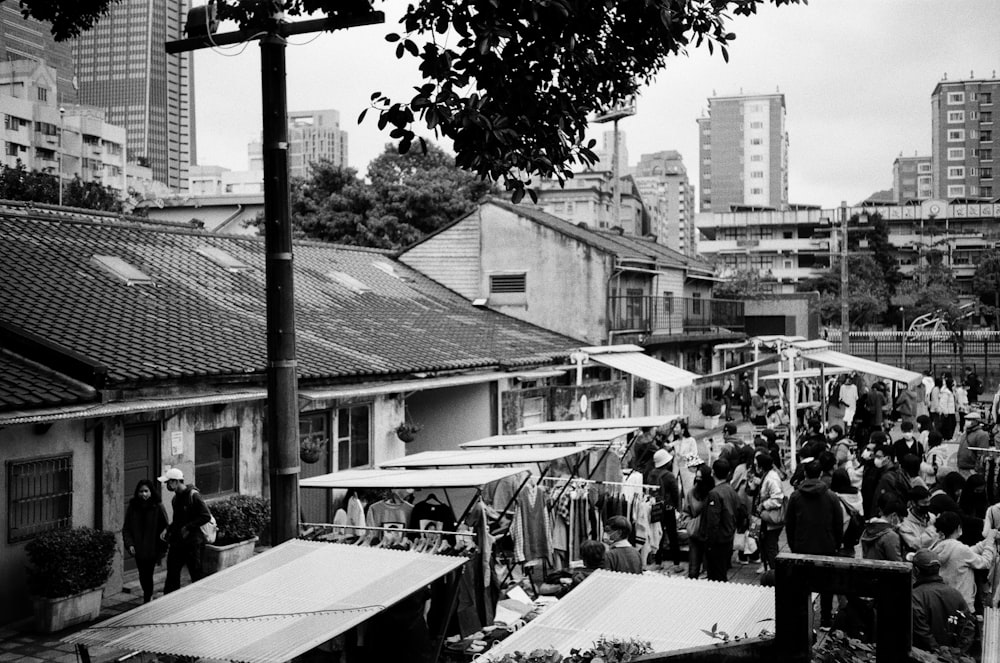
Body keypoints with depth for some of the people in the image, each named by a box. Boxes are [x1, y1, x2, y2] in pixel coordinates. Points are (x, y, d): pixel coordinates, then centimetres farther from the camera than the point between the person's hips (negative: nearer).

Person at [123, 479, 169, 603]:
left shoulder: (158, 507, -7)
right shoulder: (132, 507, 1)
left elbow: (164, 528, -4)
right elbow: (126, 528, 6)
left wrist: (162, 550, -9)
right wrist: (129, 544, -8)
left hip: (152, 549, -3)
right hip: (138, 549, 3)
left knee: (148, 574, -6)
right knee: (142, 575, 12)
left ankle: (147, 599, 9)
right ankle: (148, 596, 35)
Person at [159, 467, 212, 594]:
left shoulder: (193, 495, -13)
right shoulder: (176, 498, 12)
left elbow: (206, 516, -17)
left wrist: (188, 527, -17)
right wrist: (168, 530, 8)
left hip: (192, 542, -8)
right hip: (177, 542, 8)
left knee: (196, 575, 1)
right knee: (172, 573, 6)